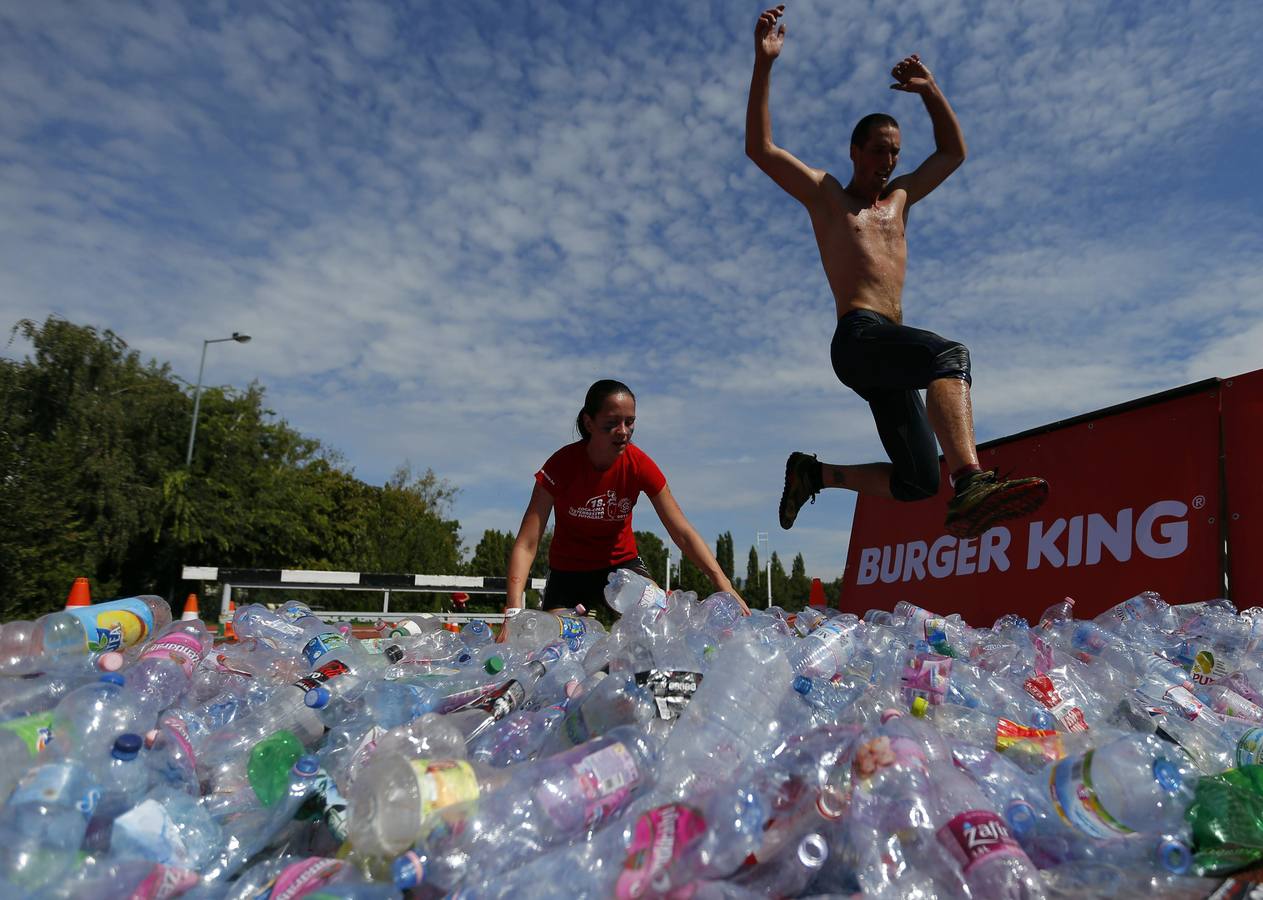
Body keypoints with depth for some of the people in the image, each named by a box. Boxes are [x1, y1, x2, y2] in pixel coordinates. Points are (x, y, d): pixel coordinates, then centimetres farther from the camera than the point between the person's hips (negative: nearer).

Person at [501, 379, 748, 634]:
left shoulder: (640, 465, -18)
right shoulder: (563, 464, -24)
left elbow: (683, 532, -18)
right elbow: (527, 544, -28)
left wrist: (723, 584, -33)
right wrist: (514, 612, -42)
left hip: (621, 563, 1)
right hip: (568, 571, -1)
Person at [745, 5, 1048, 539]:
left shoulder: (898, 199, 31)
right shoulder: (825, 193, 15)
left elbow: (954, 152, 40)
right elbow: (760, 149, 5)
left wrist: (930, 90, 30)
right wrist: (764, 65, -2)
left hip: (890, 352, 7)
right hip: (859, 336, -7)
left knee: (916, 484, 0)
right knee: (951, 355, -37)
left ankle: (813, 473, 15)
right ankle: (971, 484, -53)